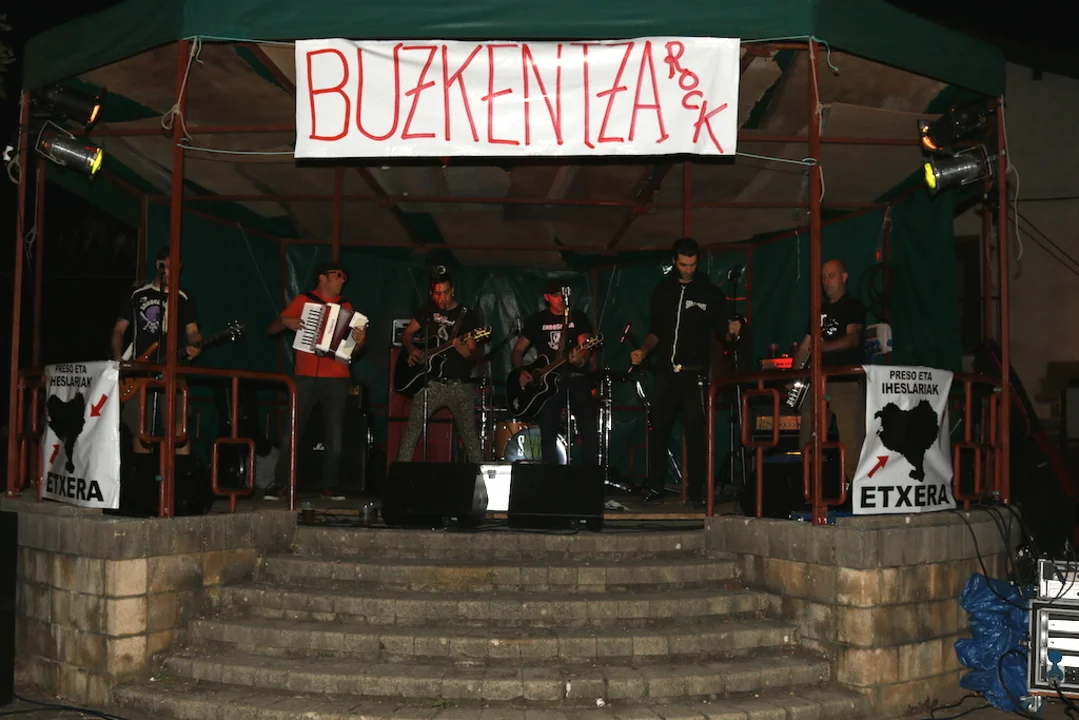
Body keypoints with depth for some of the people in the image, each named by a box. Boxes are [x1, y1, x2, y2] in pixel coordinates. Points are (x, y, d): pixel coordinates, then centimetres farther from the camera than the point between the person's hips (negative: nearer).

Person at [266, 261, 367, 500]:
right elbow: (272, 329, 9)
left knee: (334, 435, 0)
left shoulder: (346, 306, 15)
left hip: (337, 378, 2)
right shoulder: (302, 300, 8)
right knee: (292, 431, -6)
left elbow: (353, 349, 13)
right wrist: (285, 321, -12)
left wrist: (360, 341, -8)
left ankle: (329, 486, 9)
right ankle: (280, 484, 1)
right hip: (306, 376, -2)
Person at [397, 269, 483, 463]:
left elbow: (474, 354, -5)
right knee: (411, 433, -4)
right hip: (430, 382, 2)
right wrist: (412, 350, -3)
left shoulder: (468, 316, -1)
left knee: (470, 436, 1)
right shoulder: (428, 310, 8)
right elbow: (406, 334, 18)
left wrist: (462, 348, -27)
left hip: (459, 385, -2)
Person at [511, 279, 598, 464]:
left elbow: (584, 348, -5)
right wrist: (521, 371, -5)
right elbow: (518, 350, 14)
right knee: (548, 433, -1)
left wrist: (580, 360, -29)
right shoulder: (537, 320, 10)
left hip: (575, 377, -1)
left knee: (589, 427, -13)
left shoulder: (578, 318, 7)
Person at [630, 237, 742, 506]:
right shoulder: (662, 291, 11)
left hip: (694, 373, -3)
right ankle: (654, 489, 10)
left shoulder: (709, 292, 3)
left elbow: (724, 332, 3)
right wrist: (644, 351, 3)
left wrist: (732, 331, -19)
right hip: (665, 371, 3)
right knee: (658, 429, 3)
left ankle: (696, 491, 1)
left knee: (695, 431, -5)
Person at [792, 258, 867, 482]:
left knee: (852, 444, -10)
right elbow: (805, 345, 23)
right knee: (807, 443, 3)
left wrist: (824, 346, -31)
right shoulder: (819, 310, 21)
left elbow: (853, 338, -14)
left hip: (847, 383, -6)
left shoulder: (853, 307, 2)